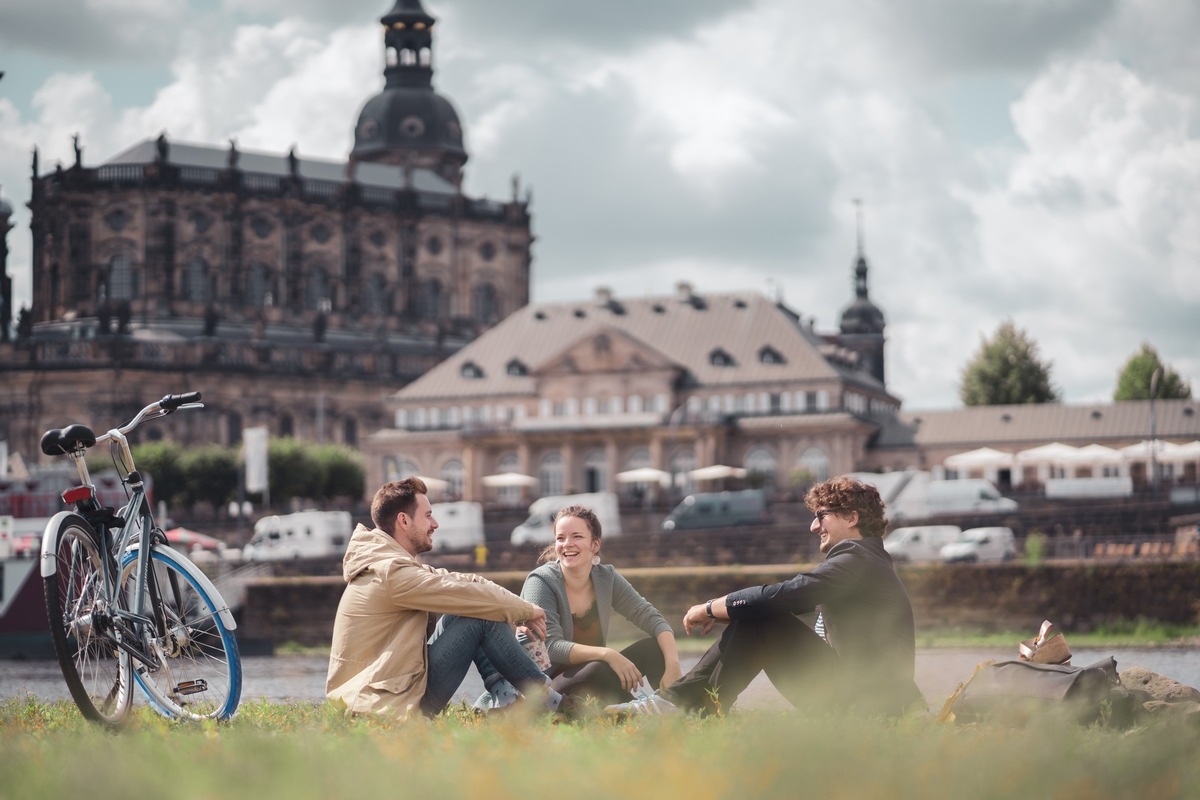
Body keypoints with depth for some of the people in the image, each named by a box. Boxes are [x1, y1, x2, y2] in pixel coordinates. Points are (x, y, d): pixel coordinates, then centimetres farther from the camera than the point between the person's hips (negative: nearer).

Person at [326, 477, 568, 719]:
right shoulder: (392, 572, -18)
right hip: (393, 704, -10)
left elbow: (462, 582, 11)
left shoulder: (384, 565, 13)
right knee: (483, 617, -11)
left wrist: (522, 610, 3)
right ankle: (548, 702, 0)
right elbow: (473, 596, -16)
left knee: (468, 609, 12)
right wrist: (527, 610, 0)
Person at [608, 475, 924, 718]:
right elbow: (785, 601, 18)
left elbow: (777, 598, -20)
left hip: (868, 700, -10)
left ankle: (681, 703, -11)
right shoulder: (860, 559, 20)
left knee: (759, 621, -13)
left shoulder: (856, 561, -13)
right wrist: (720, 610, 6)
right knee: (754, 618, 6)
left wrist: (709, 608, -8)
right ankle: (682, 699, -1)